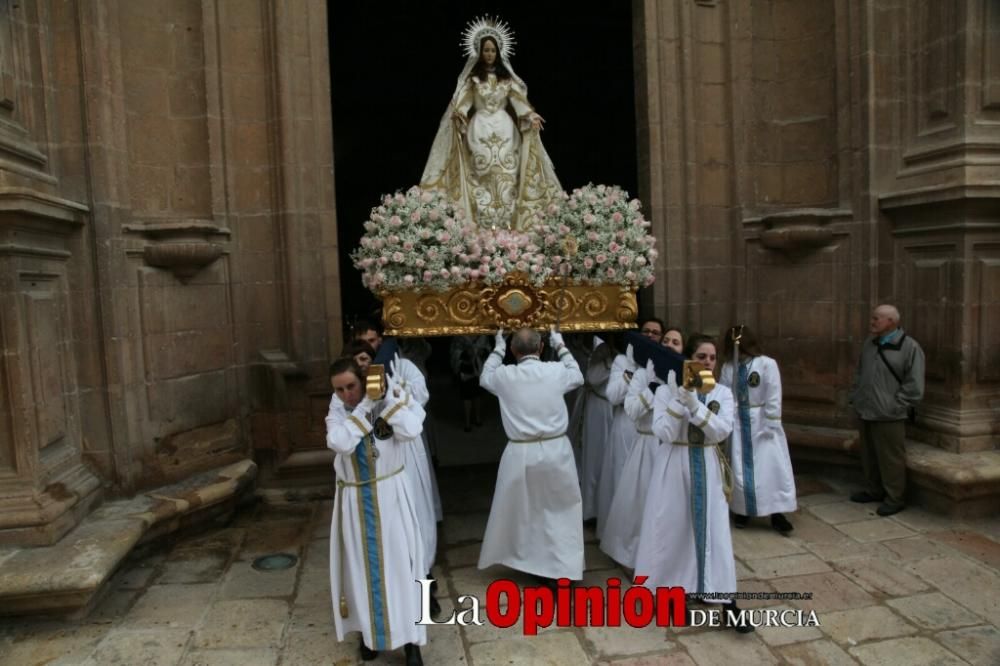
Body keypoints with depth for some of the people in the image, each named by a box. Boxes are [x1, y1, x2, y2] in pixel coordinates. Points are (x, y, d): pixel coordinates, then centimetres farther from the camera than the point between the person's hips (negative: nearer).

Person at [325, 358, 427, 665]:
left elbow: (411, 430, -26)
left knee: (398, 563, 4)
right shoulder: (337, 410, -4)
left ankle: (410, 639, 15)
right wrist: (366, 405, -21)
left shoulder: (391, 398, -9)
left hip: (390, 495, -2)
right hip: (354, 500, 2)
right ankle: (369, 630, 33)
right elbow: (341, 443, -23)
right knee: (363, 565, 13)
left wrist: (387, 395, -23)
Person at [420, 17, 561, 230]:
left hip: (504, 128, 2)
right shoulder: (472, 76, 5)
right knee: (483, 175, -6)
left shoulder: (506, 75, 9)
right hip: (480, 128, -2)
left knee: (507, 175, -4)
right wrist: (458, 115, -24)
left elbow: (518, 99, 2)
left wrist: (530, 116, -13)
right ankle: (486, 224, -4)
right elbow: (463, 101, -4)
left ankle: (507, 222, -1)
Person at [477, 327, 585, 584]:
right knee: (559, 511, 14)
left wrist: (498, 348, 25)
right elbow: (578, 376, 17)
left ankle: (524, 559, 37)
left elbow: (484, 377, 17)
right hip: (556, 450, 0)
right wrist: (560, 345, 23)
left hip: (520, 453, 0)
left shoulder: (505, 375, -7)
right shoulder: (556, 371, -7)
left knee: (519, 509, 20)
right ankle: (560, 569, 18)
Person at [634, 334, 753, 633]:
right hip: (674, 466, -2)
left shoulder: (722, 393, 0)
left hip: (708, 468, 2)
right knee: (670, 528, 9)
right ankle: (662, 586, 30)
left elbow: (722, 431, -14)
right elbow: (663, 433, -17)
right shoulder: (666, 391, -8)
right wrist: (678, 398, -26)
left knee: (715, 530, 1)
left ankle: (726, 600, 8)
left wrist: (694, 405, -26)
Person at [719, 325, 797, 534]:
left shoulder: (767, 364, -12)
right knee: (740, 468, 10)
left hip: (761, 423, -3)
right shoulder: (729, 367, -3)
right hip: (738, 423, 3)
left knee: (771, 467, 1)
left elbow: (773, 398, -12)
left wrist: (771, 425, -13)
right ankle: (742, 510, 27)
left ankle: (776, 514, 13)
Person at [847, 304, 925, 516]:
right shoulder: (870, 344, 12)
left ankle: (895, 498, 13)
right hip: (866, 412, 7)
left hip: (889, 417, -7)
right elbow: (859, 374, 20)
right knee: (869, 455, 16)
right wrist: (854, 398, 12)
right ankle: (873, 490, 31)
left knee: (891, 458, 0)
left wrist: (895, 406, -14)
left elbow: (913, 385, -12)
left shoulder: (909, 347, -10)